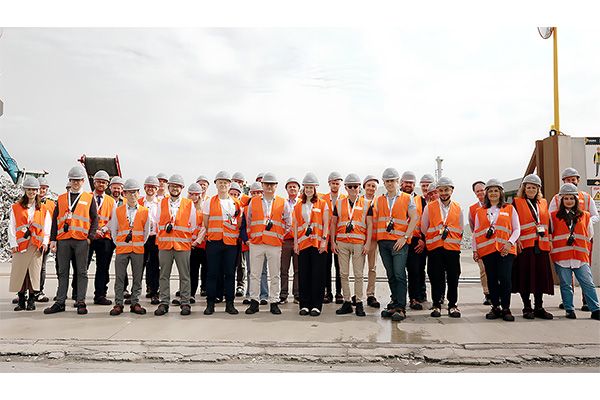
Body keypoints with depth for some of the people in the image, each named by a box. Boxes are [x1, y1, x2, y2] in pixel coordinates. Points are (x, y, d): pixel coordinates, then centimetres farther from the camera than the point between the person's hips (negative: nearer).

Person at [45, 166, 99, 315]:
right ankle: (60, 302, 14)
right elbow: (55, 220, 12)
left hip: (81, 241, -2)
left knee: (82, 272, 1)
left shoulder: (89, 198, 7)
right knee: (63, 272, 8)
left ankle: (81, 303, 6)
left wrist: (90, 237, -7)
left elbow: (95, 219, 4)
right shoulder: (61, 198, 14)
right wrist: (53, 239, 4)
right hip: (63, 240, 3)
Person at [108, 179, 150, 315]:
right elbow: (113, 230, 11)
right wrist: (118, 243, 6)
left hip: (138, 249, 0)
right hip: (121, 249, 0)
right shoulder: (117, 210, 6)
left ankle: (135, 303, 12)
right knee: (119, 277, 1)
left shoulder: (145, 211, 5)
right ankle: (118, 304, 8)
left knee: (137, 277, 4)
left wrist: (141, 244, 6)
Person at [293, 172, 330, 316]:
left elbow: (326, 224, 1)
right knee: (303, 275, 4)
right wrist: (295, 242, 5)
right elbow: (295, 225, 12)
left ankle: (316, 305, 6)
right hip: (303, 244, 3)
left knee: (317, 275, -1)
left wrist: (324, 240, -9)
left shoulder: (323, 203, 5)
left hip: (318, 244, -3)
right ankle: (305, 305, 13)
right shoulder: (298, 206, 13)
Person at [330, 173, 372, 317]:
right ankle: (347, 302, 15)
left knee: (359, 274, 1)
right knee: (344, 274, 6)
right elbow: (333, 223, 12)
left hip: (359, 243, -2)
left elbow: (369, 224, 3)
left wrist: (368, 243, -5)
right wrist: (333, 242, 5)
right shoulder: (339, 203, 9)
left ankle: (359, 303, 10)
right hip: (342, 243, 2)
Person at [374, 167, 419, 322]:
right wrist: (375, 238, 6)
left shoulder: (407, 198, 3)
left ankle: (400, 308, -7)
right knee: (390, 275, 10)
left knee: (399, 275, -9)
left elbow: (414, 218, -3)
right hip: (383, 241, 4)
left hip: (399, 242, -4)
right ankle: (394, 304, 19)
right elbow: (375, 220, 16)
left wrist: (405, 237, -11)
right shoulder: (379, 200, 15)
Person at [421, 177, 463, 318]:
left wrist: (451, 237, 7)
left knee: (453, 278, 3)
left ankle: (452, 305, 15)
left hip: (453, 248, 1)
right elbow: (424, 228, 8)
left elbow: (460, 231, 15)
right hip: (434, 248, -1)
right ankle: (436, 305, 12)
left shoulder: (458, 209, 10)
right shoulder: (429, 207, 5)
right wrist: (437, 234, 9)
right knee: (436, 278, 1)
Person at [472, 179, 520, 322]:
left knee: (505, 279, -10)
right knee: (492, 279, 4)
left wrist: (510, 243, -11)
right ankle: (495, 307, 14)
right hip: (487, 250, 2)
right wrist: (475, 250, 5)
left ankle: (506, 309, 2)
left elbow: (517, 229, 5)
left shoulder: (509, 209, 9)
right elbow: (476, 232, 13)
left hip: (505, 249, -2)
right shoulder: (480, 211, 14)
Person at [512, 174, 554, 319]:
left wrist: (549, 240, 12)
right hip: (524, 245, -4)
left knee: (541, 275, 5)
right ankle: (527, 308, 7)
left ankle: (539, 308, 14)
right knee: (525, 276, -3)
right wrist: (517, 240, -13)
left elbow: (548, 222, 21)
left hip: (541, 245, 4)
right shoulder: (517, 202, 3)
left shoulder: (543, 203, 17)